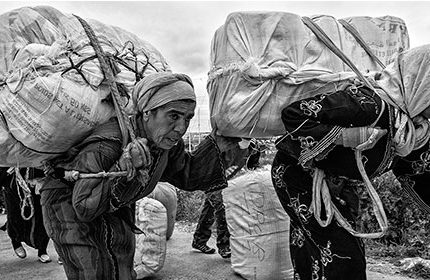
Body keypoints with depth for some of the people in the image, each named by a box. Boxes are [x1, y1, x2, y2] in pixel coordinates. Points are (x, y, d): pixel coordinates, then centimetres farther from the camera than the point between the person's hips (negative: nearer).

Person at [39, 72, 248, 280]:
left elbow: (189, 177, -3)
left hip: (114, 207, 7)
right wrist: (122, 173, -48)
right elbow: (84, 208, -32)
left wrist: (221, 142, -14)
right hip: (69, 201, -6)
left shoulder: (168, 142, -17)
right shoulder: (105, 146, -38)